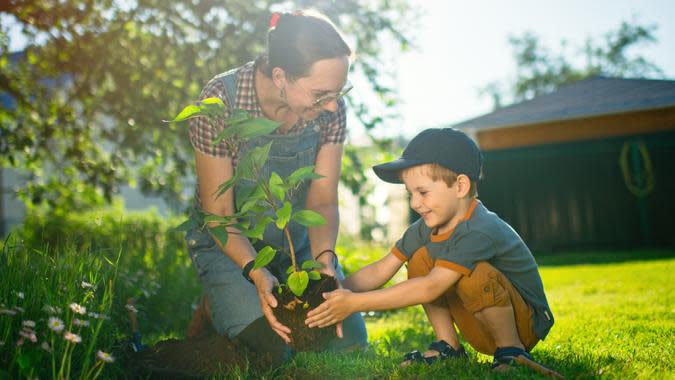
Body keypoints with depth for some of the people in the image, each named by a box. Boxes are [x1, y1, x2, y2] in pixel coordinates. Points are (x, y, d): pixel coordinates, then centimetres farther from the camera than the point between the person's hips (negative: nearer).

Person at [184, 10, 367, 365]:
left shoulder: (330, 109, -17)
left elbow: (322, 201, -11)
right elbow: (220, 215, -21)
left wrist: (324, 259, -31)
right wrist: (257, 273, -37)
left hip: (298, 242, 4)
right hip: (229, 245, -4)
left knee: (349, 342, -4)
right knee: (272, 349, -22)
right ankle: (216, 310, 9)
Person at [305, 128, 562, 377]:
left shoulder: (479, 232, -30)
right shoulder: (425, 227, -4)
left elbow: (431, 287, -36)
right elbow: (380, 270, -4)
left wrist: (356, 302, -36)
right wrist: (335, 291, -20)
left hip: (526, 324, -7)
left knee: (475, 273, -34)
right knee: (420, 259, -7)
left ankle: (511, 350, -11)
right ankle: (448, 347, 1)